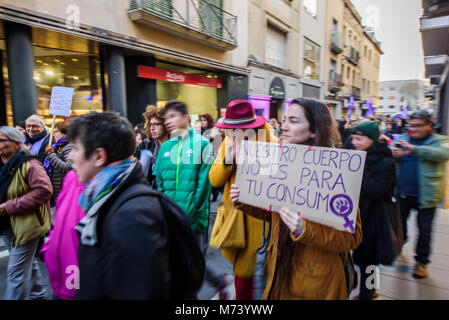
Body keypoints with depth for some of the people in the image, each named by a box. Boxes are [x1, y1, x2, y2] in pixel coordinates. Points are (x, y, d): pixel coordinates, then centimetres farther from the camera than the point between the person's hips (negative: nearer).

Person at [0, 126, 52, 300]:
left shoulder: (28, 164, -19)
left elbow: (44, 190, -28)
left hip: (25, 225, -9)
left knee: (16, 272, -1)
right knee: (27, 263, 23)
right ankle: (38, 294, 42)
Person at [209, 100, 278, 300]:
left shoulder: (272, 144, -14)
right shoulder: (227, 143, 3)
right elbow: (214, 180, -1)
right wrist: (228, 158, -17)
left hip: (259, 221, -5)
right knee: (240, 270, 19)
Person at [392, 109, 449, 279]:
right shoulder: (403, 139, 6)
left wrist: (414, 148, -34)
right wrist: (392, 153, -18)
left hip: (425, 194, -3)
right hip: (403, 192, 3)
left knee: (424, 229, 7)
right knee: (400, 222, 20)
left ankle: (421, 261, 22)